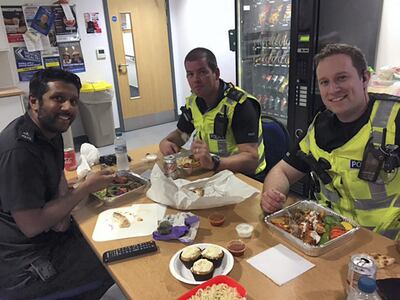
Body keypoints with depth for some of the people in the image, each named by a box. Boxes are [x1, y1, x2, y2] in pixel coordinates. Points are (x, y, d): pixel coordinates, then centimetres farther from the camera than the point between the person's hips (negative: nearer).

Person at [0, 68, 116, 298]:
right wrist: (86, 188, -20)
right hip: (23, 264, -9)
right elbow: (31, 225, -28)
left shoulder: (49, 129, 1)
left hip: (49, 233, 9)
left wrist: (63, 206, -7)